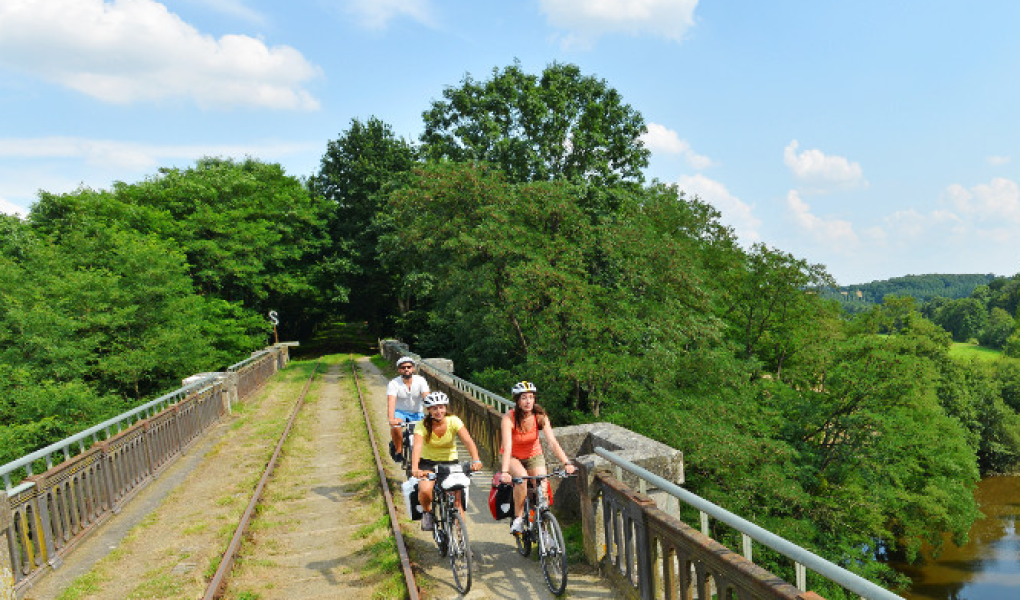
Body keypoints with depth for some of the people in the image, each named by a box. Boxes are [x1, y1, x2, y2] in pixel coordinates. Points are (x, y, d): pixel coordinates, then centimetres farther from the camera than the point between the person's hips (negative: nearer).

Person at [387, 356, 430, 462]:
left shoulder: (420, 381, -11)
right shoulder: (393, 384, -15)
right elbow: (391, 402, -29)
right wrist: (391, 419, -47)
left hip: (417, 413, 2)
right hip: (400, 412, -2)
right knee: (395, 426, -33)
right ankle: (398, 450, -7)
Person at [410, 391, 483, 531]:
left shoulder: (454, 421, -16)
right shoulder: (422, 425, -18)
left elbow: (468, 441, -28)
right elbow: (417, 446, -34)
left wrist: (476, 460, -46)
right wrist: (414, 469, -52)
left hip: (450, 463, 1)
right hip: (428, 463, -1)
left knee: (456, 500, -14)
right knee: (425, 490, -28)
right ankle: (427, 512, 4)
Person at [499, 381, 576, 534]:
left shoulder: (540, 416, -19)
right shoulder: (508, 418, -25)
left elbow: (552, 442, -26)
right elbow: (507, 448, -35)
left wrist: (566, 463, -40)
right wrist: (504, 472, -49)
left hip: (534, 456, 2)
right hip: (514, 458, -2)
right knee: (522, 477, -32)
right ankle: (518, 518, -13)